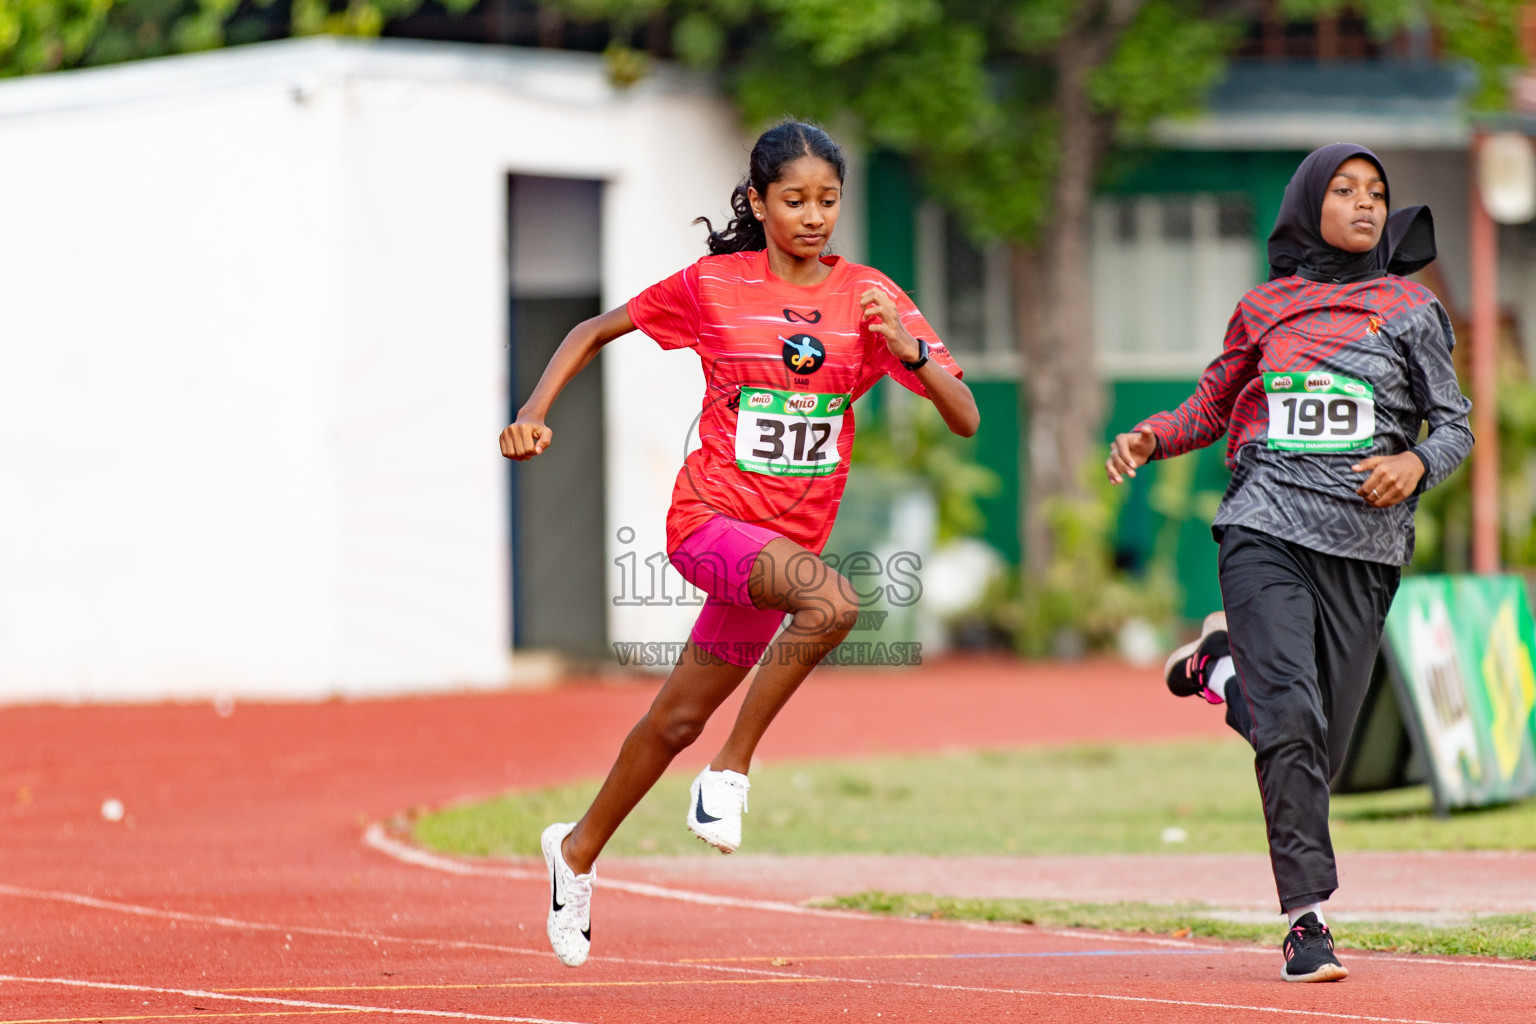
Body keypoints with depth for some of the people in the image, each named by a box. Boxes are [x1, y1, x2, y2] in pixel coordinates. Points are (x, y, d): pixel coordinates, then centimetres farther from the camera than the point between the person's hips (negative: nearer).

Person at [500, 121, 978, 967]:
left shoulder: (869, 297, -1)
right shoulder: (713, 285, -6)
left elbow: (965, 418, -7)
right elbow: (597, 330, 8)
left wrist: (905, 346, -25)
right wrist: (534, 411, -5)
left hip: (785, 541, 4)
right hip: (710, 517, -4)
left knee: (678, 719, 14)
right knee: (832, 602, -33)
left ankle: (579, 849, 38)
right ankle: (731, 771, -16)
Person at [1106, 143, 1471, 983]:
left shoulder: (1410, 310, 8)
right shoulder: (1265, 307, 11)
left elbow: (1455, 426, 9)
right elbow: (1214, 404, 22)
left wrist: (1416, 463, -13)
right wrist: (1151, 438, 3)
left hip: (1363, 544, 1)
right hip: (1266, 530, -1)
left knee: (1317, 745, 1)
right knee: (1291, 720, -17)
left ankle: (1224, 666, 33)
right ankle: (1307, 918, -13)